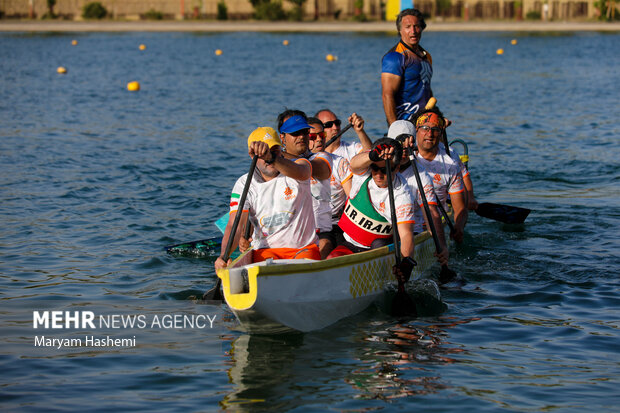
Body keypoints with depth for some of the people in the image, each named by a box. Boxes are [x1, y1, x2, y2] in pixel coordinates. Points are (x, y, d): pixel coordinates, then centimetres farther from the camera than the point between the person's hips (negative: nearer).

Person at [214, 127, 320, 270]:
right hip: (265, 250, 1)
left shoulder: (297, 165, 0)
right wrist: (224, 255, -30)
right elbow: (234, 225, -9)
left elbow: (301, 174, -29)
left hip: (305, 248, -1)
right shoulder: (244, 184, 3)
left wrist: (271, 157, -49)